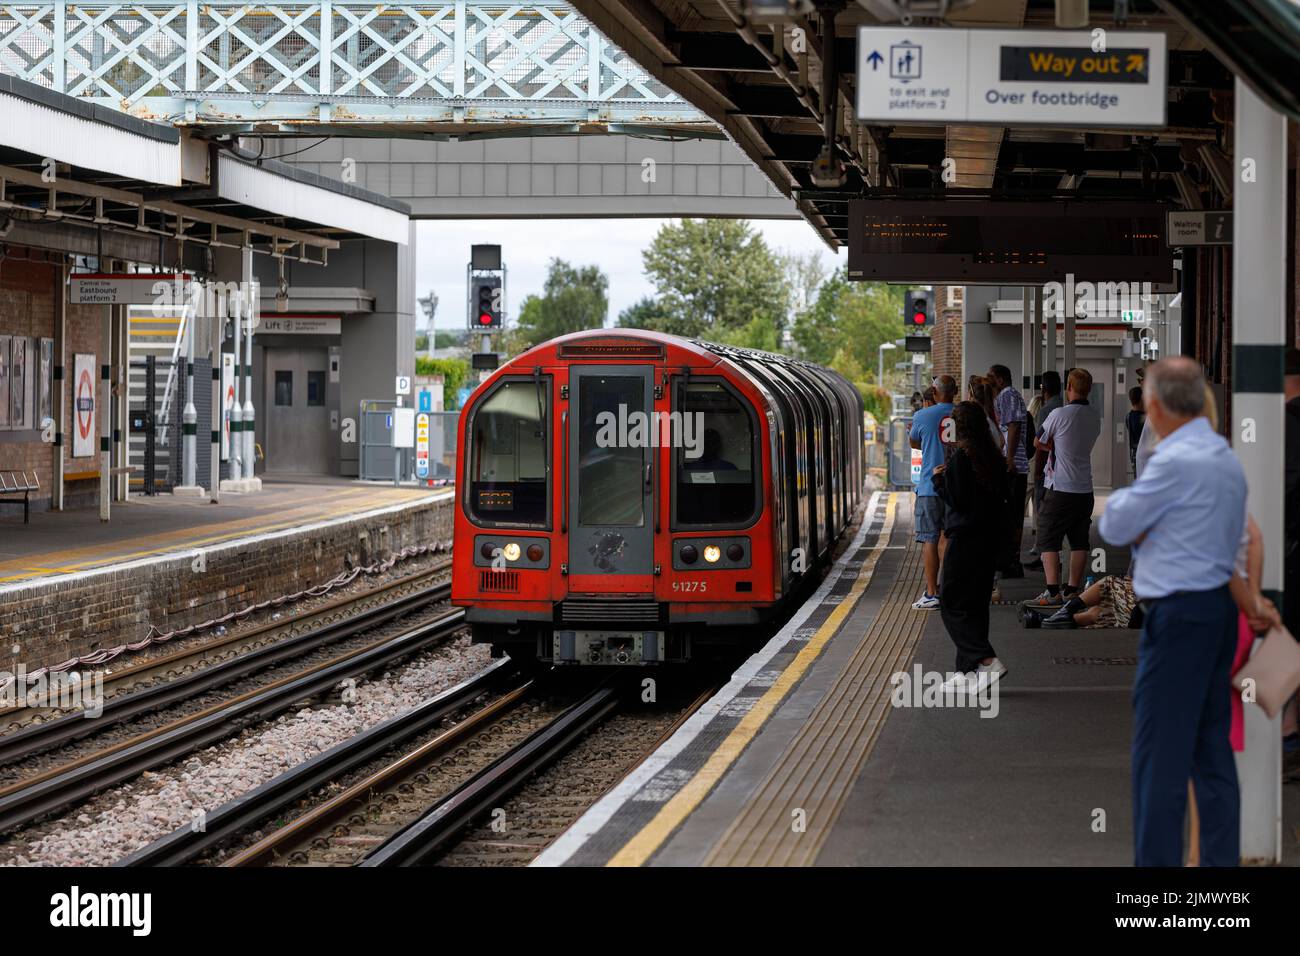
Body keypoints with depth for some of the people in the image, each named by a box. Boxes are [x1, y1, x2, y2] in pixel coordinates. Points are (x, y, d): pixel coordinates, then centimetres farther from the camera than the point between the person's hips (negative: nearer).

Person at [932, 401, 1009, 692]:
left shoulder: (961, 457, -15)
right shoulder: (993, 457, 8)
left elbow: (955, 500, -16)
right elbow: (1001, 496, 13)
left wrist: (939, 479, -1)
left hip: (964, 539, -8)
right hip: (988, 539, 8)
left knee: (951, 603, -2)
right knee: (976, 604, 13)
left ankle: (988, 661, -15)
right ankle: (968, 671, 16)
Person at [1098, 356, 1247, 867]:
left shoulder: (1175, 462, -17)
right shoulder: (1227, 457, 12)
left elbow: (1115, 527, -9)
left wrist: (1124, 494, 11)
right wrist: (1147, 531, 4)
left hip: (1179, 614, -9)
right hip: (1221, 606, 9)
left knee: (1160, 757, -5)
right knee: (1213, 749, 12)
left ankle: (1158, 860, -4)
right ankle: (1222, 858, 14)